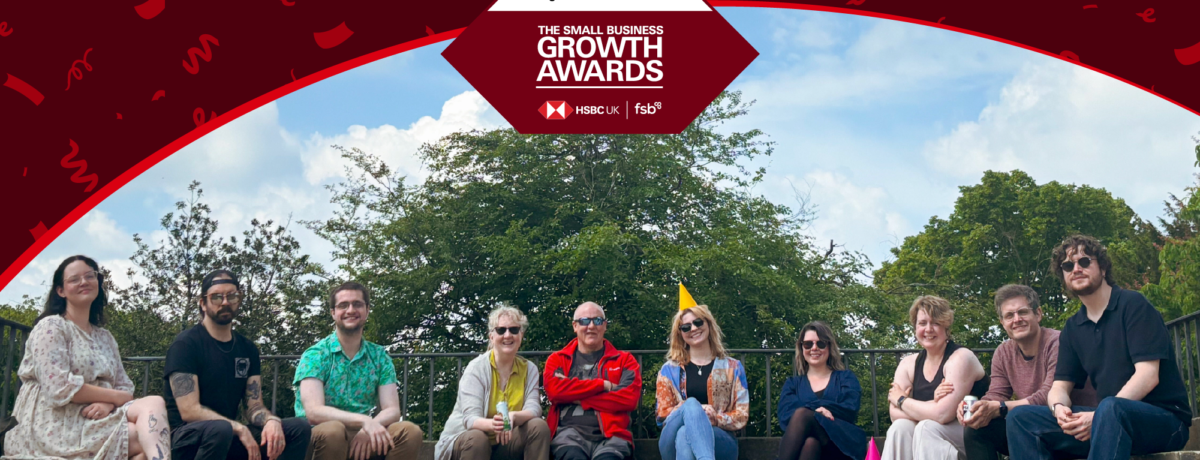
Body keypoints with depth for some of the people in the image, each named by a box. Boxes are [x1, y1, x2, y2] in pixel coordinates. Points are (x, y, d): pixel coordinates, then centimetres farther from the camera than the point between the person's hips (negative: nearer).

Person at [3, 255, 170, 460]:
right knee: (150, 434, -27)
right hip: (56, 424, -6)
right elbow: (58, 388, -15)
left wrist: (107, 403, -13)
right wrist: (116, 397, -9)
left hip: (99, 419, 6)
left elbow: (125, 388, 11)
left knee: (154, 403, -24)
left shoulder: (105, 338, 19)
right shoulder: (51, 327, -2)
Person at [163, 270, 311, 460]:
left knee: (299, 428, -12)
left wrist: (272, 421, -19)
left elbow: (254, 405, 5)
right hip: (187, 440, -6)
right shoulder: (185, 343, -9)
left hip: (229, 437, 6)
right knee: (219, 429, -40)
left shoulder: (248, 349, 10)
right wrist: (239, 429, -23)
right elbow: (189, 411, -17)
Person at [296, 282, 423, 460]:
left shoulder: (379, 356, 8)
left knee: (410, 433, -22)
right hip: (320, 439, -3)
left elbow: (392, 410, -1)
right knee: (332, 431, -36)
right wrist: (364, 421, -33)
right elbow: (313, 412, -19)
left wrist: (368, 429, -24)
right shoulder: (315, 355, -5)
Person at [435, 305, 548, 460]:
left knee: (539, 426, -22)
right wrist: (492, 424, -46)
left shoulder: (529, 369, 1)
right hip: (465, 442, -3)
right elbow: (470, 419, -22)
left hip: (505, 442, 4)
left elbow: (533, 409, -14)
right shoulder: (476, 368, -11)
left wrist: (513, 417, -38)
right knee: (477, 439, -36)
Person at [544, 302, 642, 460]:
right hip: (570, 431, 0)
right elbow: (554, 390, -1)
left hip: (610, 435, 0)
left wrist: (576, 397, -1)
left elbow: (629, 399, 0)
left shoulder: (624, 360, 19)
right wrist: (603, 385, -2)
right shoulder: (557, 359, 20)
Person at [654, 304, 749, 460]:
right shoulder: (669, 369, 16)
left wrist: (716, 418, -13)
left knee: (685, 434, -37)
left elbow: (742, 416, 9)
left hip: (719, 441, 0)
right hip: (673, 444, 0)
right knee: (691, 403, -36)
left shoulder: (732, 367, 16)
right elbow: (662, 414, 8)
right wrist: (693, 412, -12)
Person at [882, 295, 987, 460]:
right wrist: (928, 411, -23)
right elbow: (895, 414, -7)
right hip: (929, 444, 5)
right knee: (900, 427, -22)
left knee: (927, 428, -30)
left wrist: (902, 400, -11)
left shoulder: (960, 358, -15)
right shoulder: (909, 364, 4)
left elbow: (942, 413, -26)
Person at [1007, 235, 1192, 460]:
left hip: (1164, 419, -6)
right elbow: (1060, 386, 9)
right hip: (1112, 422, 6)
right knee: (1021, 417, -10)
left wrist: (1099, 416, -25)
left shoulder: (1133, 304, -5)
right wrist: (1059, 408, -17)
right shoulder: (1072, 329, 13)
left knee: (1109, 408, -40)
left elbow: (1148, 375, -15)